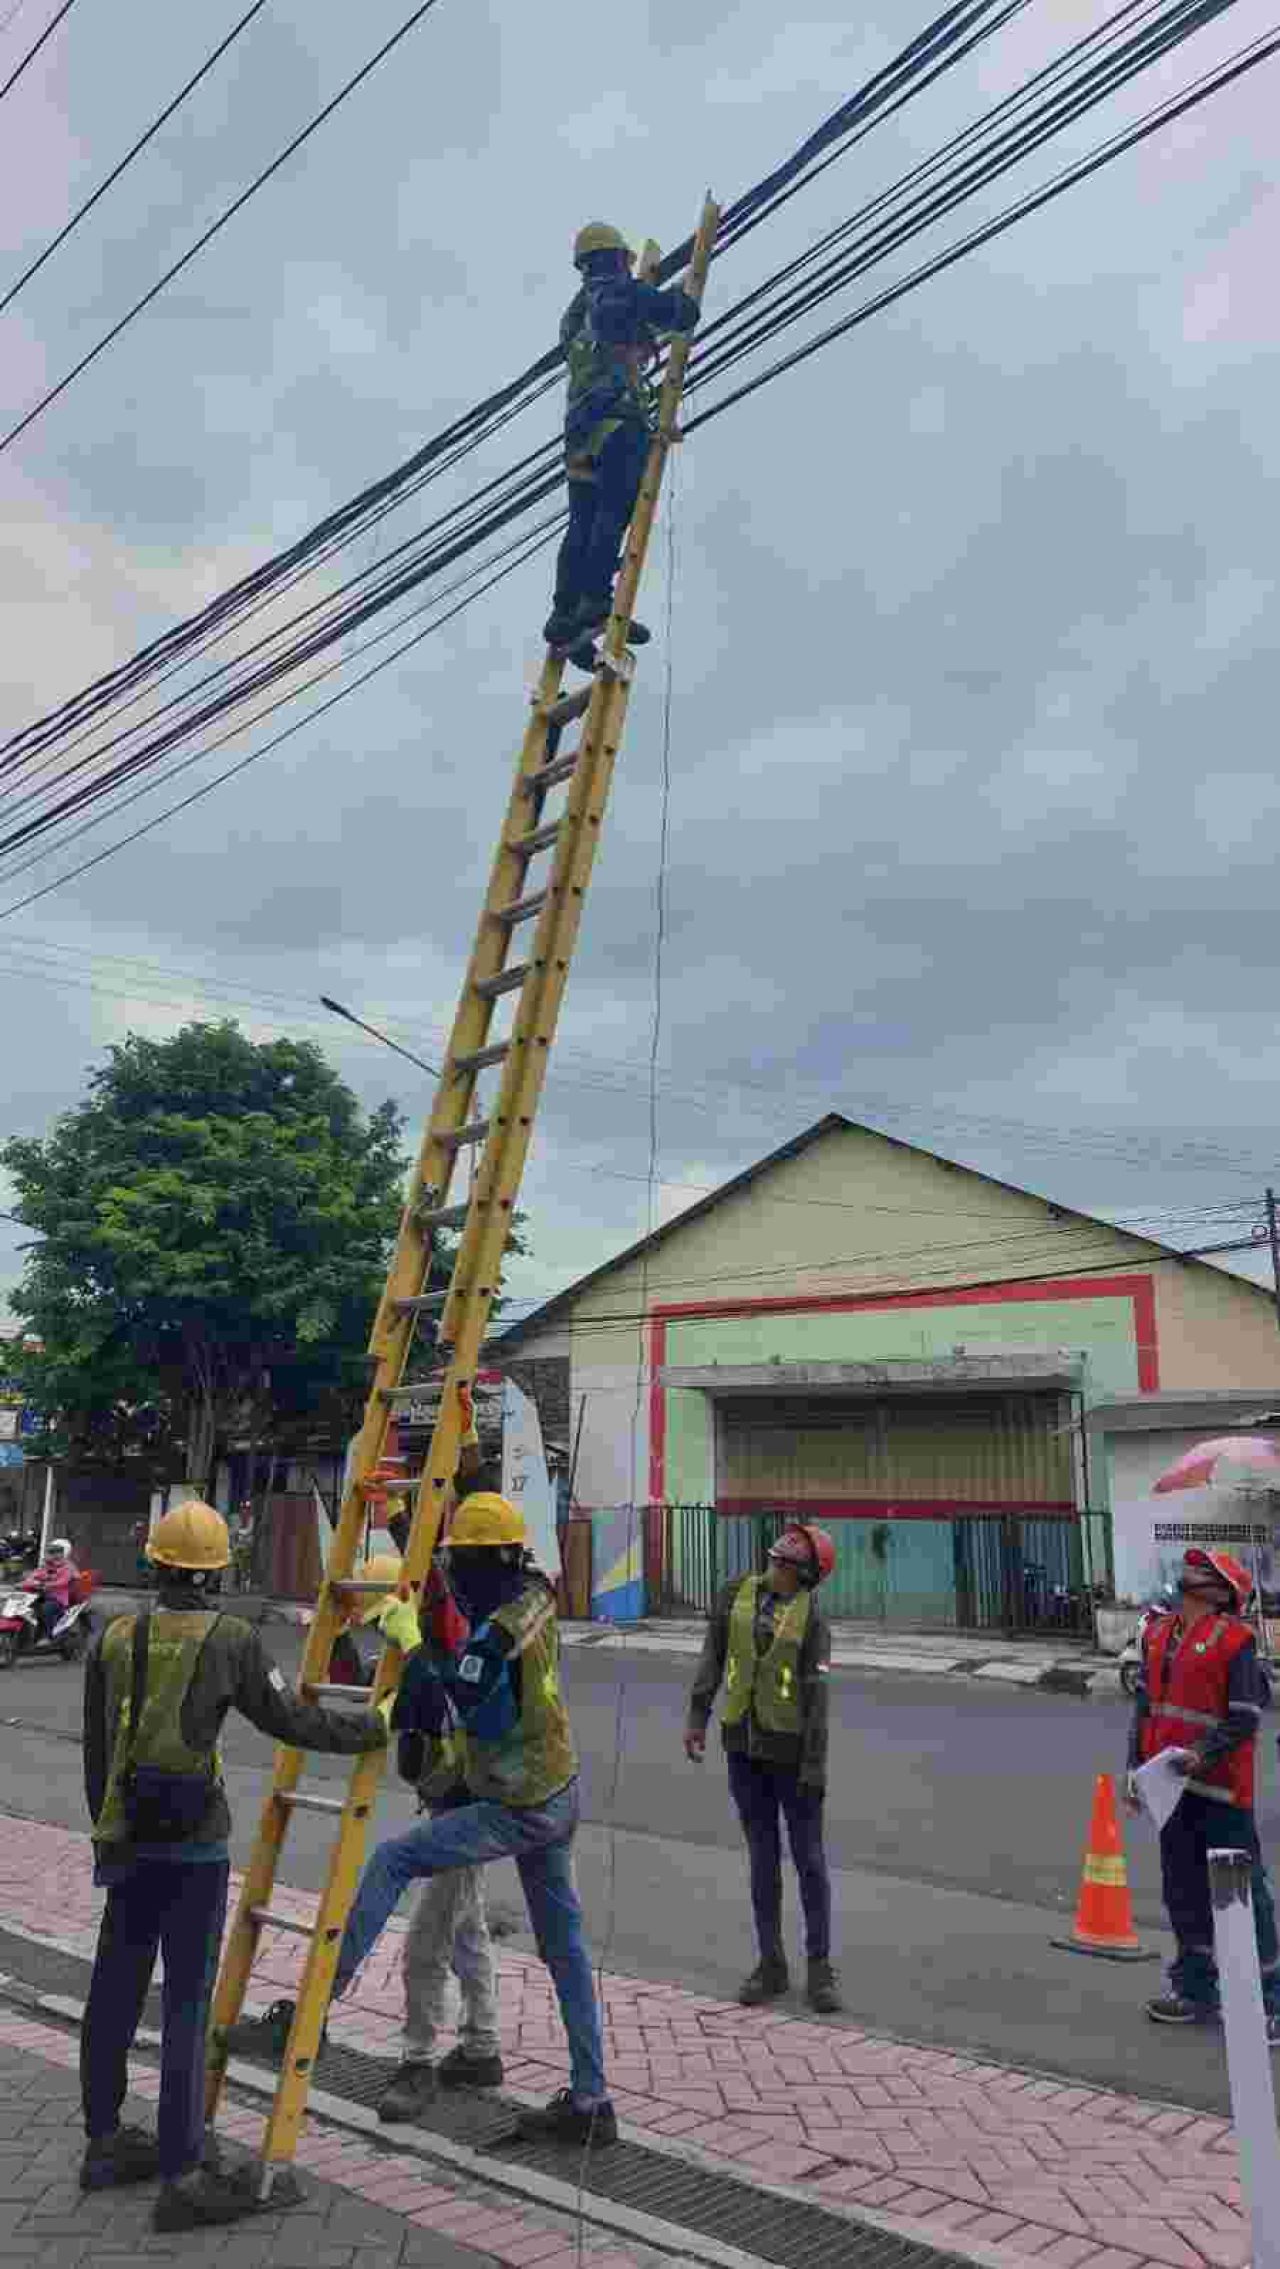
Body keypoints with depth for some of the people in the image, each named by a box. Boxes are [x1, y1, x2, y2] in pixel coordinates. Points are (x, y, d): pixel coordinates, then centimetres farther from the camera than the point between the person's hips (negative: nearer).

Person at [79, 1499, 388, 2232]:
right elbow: (291, 1720, -9)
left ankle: (105, 2143, 32)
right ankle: (181, 2177, 7)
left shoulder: (114, 1640, 3)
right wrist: (372, 1728, 5)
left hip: (128, 1843, 6)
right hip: (195, 1846, -6)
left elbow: (96, 1752, 10)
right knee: (187, 2003, 1)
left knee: (114, 1991, 17)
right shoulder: (230, 1640, -13)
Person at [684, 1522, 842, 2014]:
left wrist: (814, 1767, -17)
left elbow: (816, 1696, -15)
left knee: (808, 1859, 5)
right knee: (762, 1858, 11)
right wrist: (697, 1719, -3)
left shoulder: (811, 1617, -13)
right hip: (743, 1745, 4)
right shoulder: (737, 1592, -1)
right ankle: (771, 1966, 24)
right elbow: (712, 1659, 2)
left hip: (792, 1751, -3)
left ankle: (820, 1970, 19)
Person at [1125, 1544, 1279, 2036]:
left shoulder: (1235, 1640, -12)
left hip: (1221, 1789, -7)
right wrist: (1136, 1765, 10)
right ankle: (1195, 1989, 31)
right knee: (1184, 1891, 16)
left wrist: (1200, 1755, -24)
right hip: (1173, 1786, 7)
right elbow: (1145, 1701, 14)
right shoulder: (1158, 1632, 8)